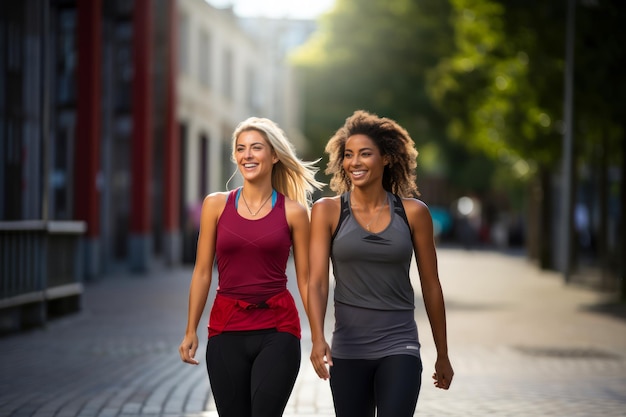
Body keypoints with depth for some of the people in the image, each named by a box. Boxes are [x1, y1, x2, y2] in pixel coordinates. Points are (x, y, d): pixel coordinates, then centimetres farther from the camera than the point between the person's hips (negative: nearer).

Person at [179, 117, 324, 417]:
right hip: (226, 329, 2)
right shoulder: (216, 205, 4)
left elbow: (305, 278, 3)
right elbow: (202, 272, 6)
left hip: (277, 330, -2)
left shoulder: (293, 211, 1)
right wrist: (191, 331, 2)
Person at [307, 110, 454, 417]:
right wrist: (318, 338, -25)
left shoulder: (413, 212, 0)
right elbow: (317, 281, -9)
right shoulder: (327, 211, -1)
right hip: (348, 348, 1)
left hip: (399, 347, -1)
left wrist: (442, 354, 11)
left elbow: (431, 286, 6)